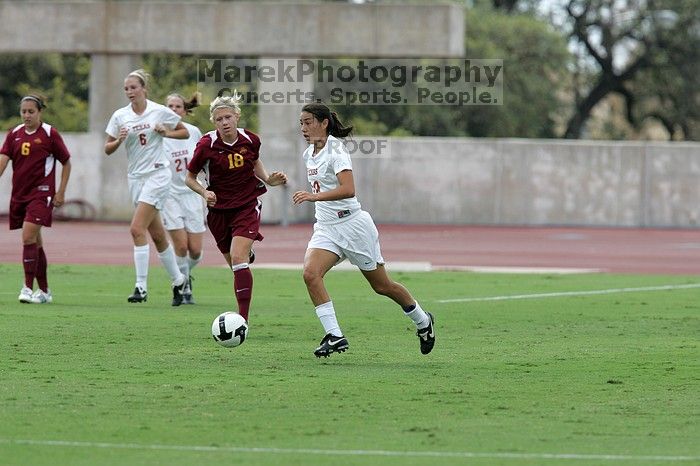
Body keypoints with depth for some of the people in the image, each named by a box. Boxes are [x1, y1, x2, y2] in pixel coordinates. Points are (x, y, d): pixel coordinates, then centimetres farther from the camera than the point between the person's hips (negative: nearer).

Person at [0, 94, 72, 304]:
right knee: (35, 242, 12)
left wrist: (61, 192, -2)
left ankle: (28, 288, -18)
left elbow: (66, 163, 2)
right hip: (19, 194, 5)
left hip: (41, 193, -5)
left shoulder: (49, 134, -5)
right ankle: (44, 290, 20)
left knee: (28, 236, -19)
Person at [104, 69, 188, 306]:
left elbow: (185, 132, 6)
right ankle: (178, 280, 26)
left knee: (137, 229, -17)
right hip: (136, 177, 5)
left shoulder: (160, 112, -6)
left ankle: (141, 287, -16)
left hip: (157, 174, -5)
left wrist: (166, 133, -12)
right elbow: (107, 149, 7)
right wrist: (119, 140, -14)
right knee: (157, 235, 11)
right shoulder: (120, 116, 3)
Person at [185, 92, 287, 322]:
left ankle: (243, 319, -22)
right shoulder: (206, 145, -13)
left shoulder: (250, 140, -6)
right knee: (235, 264, 10)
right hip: (219, 210, 1)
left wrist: (268, 179, 1)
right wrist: (205, 192, -19)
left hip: (247, 206, -1)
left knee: (238, 258, -19)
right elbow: (190, 177, -1)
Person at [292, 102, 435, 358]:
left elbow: (348, 189, -32)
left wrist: (315, 196, -42)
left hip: (352, 224, -7)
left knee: (382, 286, 7)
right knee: (310, 274, -19)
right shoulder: (309, 154, 8)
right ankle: (334, 336, -19)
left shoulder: (336, 150, -18)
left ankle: (422, 321, 31)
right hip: (326, 228, 7)